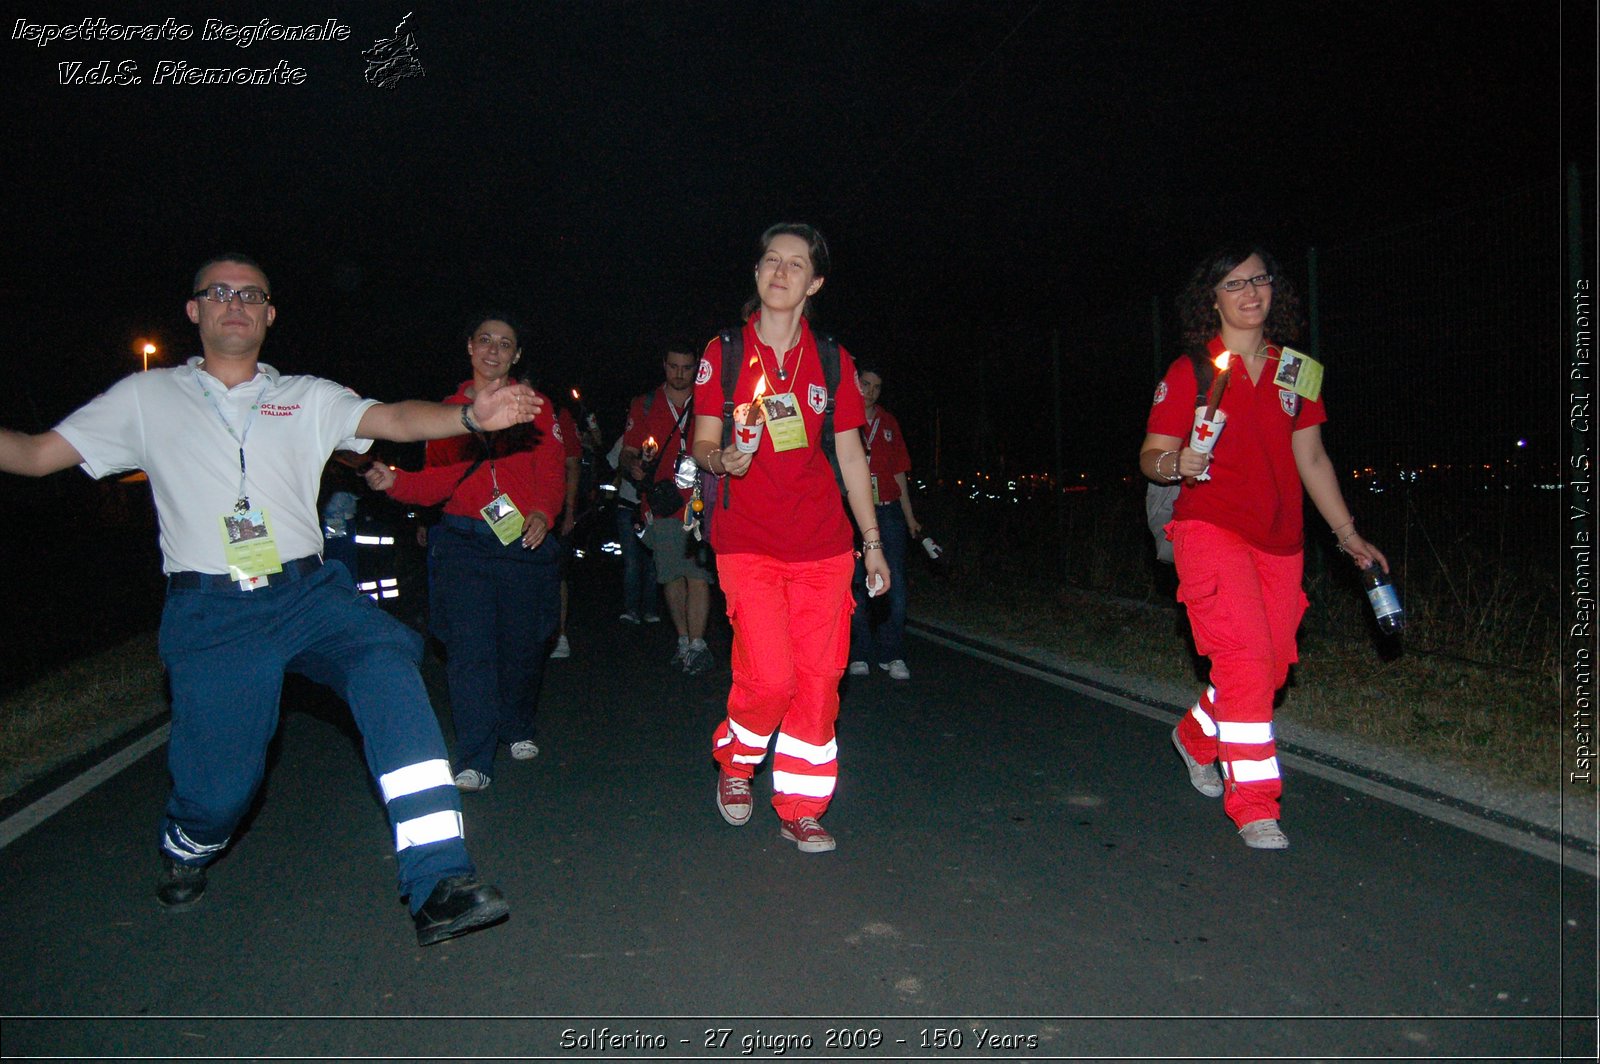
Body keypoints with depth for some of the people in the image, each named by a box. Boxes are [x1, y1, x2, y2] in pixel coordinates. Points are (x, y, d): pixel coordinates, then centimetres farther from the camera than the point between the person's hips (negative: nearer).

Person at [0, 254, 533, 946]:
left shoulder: (308, 397, 14)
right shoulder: (147, 398, 15)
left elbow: (394, 419, -2)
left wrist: (471, 416, -21)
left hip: (308, 594, 0)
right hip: (210, 613, 0)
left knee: (386, 662, -29)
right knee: (219, 781, -4)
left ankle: (437, 886, -33)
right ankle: (185, 853, 38)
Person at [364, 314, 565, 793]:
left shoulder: (536, 408, 11)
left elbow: (551, 471, 2)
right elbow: (437, 481, 8)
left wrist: (542, 511, -16)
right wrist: (395, 481, -10)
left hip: (523, 539, 0)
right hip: (463, 543, 0)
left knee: (523, 643, 6)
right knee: (469, 647, -7)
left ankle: (518, 730, 31)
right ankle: (474, 761, -3)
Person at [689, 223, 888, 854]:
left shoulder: (831, 361, 9)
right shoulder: (724, 352, 4)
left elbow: (851, 455, 12)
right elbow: (702, 442, 6)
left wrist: (872, 541, 10)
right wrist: (721, 459, -19)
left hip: (823, 542, 3)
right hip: (748, 541, -2)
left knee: (820, 678, 1)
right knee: (769, 678, -12)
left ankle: (799, 809, 18)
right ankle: (734, 762, 21)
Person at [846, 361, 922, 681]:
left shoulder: (888, 422, 16)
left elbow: (899, 471, 16)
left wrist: (909, 517, 13)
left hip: (888, 511, 3)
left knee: (895, 585, -2)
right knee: (856, 584, 1)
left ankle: (891, 654, 6)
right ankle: (859, 654, 10)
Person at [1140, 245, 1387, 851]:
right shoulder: (1189, 372, -1)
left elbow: (1312, 459, 17)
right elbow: (1150, 456, -1)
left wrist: (1348, 535, 15)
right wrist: (1177, 463, -24)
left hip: (1279, 541, 6)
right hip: (1211, 530, -5)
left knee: (1272, 666, 7)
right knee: (1245, 659, -16)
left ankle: (1196, 737, 35)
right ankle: (1254, 806, -6)